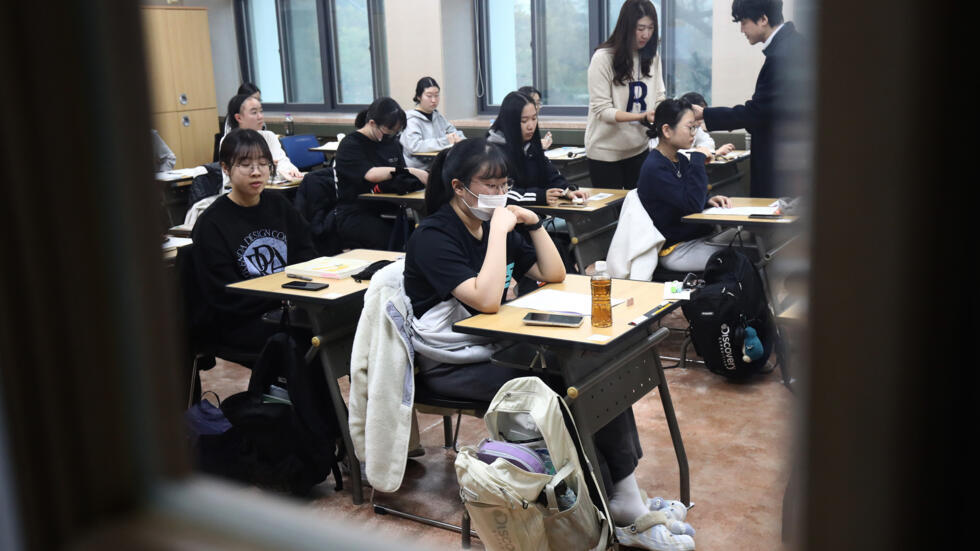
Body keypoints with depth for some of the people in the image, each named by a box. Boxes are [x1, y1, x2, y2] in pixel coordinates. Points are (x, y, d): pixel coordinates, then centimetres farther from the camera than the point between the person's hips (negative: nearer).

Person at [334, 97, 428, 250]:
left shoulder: (391, 142, 18)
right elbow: (371, 174, -21)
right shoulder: (350, 145, -5)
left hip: (386, 210, 6)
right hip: (354, 213, -6)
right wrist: (411, 172, -21)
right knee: (389, 238, -34)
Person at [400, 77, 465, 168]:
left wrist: (458, 139, 0)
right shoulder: (411, 119, -4)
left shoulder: (438, 116, 19)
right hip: (420, 168, -7)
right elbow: (414, 146, -21)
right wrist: (445, 141, -27)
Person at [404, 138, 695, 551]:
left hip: (497, 346, 7)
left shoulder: (494, 223, 7)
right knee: (560, 388, -24)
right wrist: (498, 230, -25)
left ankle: (626, 502, -12)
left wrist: (533, 223, -3)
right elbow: (487, 300, -29)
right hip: (451, 365, -7)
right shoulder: (433, 237, -16)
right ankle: (621, 509, -7)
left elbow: (554, 275, 9)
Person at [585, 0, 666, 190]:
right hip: (606, 151, -5)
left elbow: (659, 98, 4)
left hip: (639, 149, 5)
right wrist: (642, 116, -29)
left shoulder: (651, 57, 4)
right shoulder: (603, 58, -14)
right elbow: (602, 110, -17)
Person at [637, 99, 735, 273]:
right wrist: (698, 160, -19)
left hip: (698, 236, 9)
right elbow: (693, 205, -24)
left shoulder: (681, 160, 9)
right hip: (675, 249, -9)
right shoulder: (654, 168, -18)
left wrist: (709, 200, 0)